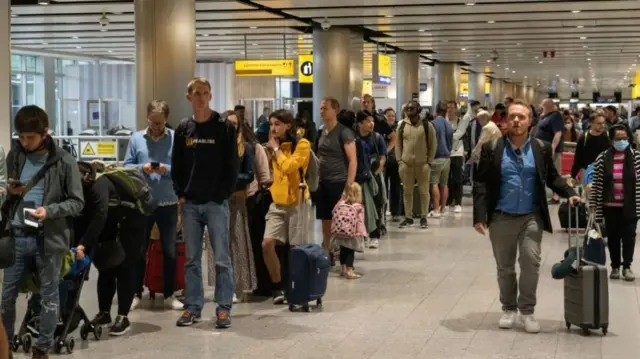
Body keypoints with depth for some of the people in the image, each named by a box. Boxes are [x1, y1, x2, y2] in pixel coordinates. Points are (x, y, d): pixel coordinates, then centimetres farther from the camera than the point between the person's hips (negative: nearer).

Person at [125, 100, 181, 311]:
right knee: (138, 249, 8)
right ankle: (136, 294, 18)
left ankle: (169, 295, 19)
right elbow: (126, 166, 2)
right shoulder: (136, 138, 3)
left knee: (170, 250, 8)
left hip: (168, 203, -1)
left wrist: (167, 169, -22)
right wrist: (142, 168, -16)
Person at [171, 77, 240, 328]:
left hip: (216, 203, -4)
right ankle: (193, 307, 16)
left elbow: (232, 166, -4)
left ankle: (224, 308, 5)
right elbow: (176, 165, 13)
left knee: (222, 258, -1)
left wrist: (223, 195, -10)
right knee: (192, 259, 9)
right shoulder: (183, 128, 9)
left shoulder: (224, 127, -2)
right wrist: (180, 193, 3)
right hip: (190, 204, 4)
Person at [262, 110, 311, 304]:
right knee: (267, 244, -10)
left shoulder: (302, 144, -8)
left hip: (296, 202, -5)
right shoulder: (275, 145, 12)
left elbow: (289, 167, -21)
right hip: (277, 202, 5)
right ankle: (278, 287, 3)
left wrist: (276, 148, -11)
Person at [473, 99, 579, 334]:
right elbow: (481, 183, -4)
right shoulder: (492, 149, -3)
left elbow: (552, 177, 11)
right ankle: (509, 309, 25)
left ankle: (527, 310, 7)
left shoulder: (542, 148, 1)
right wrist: (479, 215, -10)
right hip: (501, 218, 0)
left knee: (531, 262, -8)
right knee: (505, 267, 10)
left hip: (531, 217, 0)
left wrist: (569, 193, -6)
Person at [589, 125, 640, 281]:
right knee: (613, 236, 9)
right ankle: (615, 266, 21)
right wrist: (593, 203, 1)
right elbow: (596, 183, 2)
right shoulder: (602, 158, -2)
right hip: (610, 205, 1)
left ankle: (627, 266, 12)